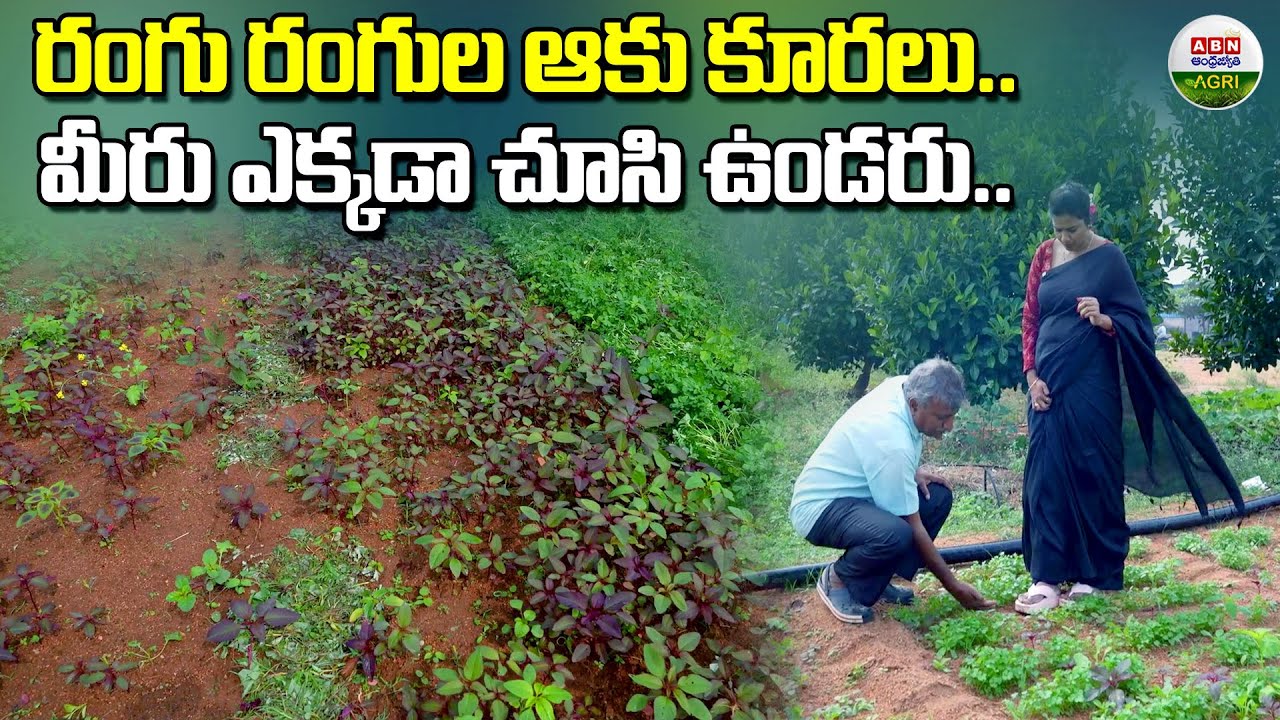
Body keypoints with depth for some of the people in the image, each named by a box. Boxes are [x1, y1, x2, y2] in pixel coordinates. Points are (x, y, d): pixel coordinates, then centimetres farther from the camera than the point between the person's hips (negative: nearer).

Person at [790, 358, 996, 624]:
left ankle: (877, 580, 6)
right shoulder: (892, 443, -31)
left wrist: (913, 473, -1)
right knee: (896, 534, -36)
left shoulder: (905, 385, -7)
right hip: (819, 508, -10)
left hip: (855, 492, 10)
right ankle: (838, 579, -6)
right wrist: (953, 586, -15)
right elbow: (913, 527, -23)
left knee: (939, 496, -3)